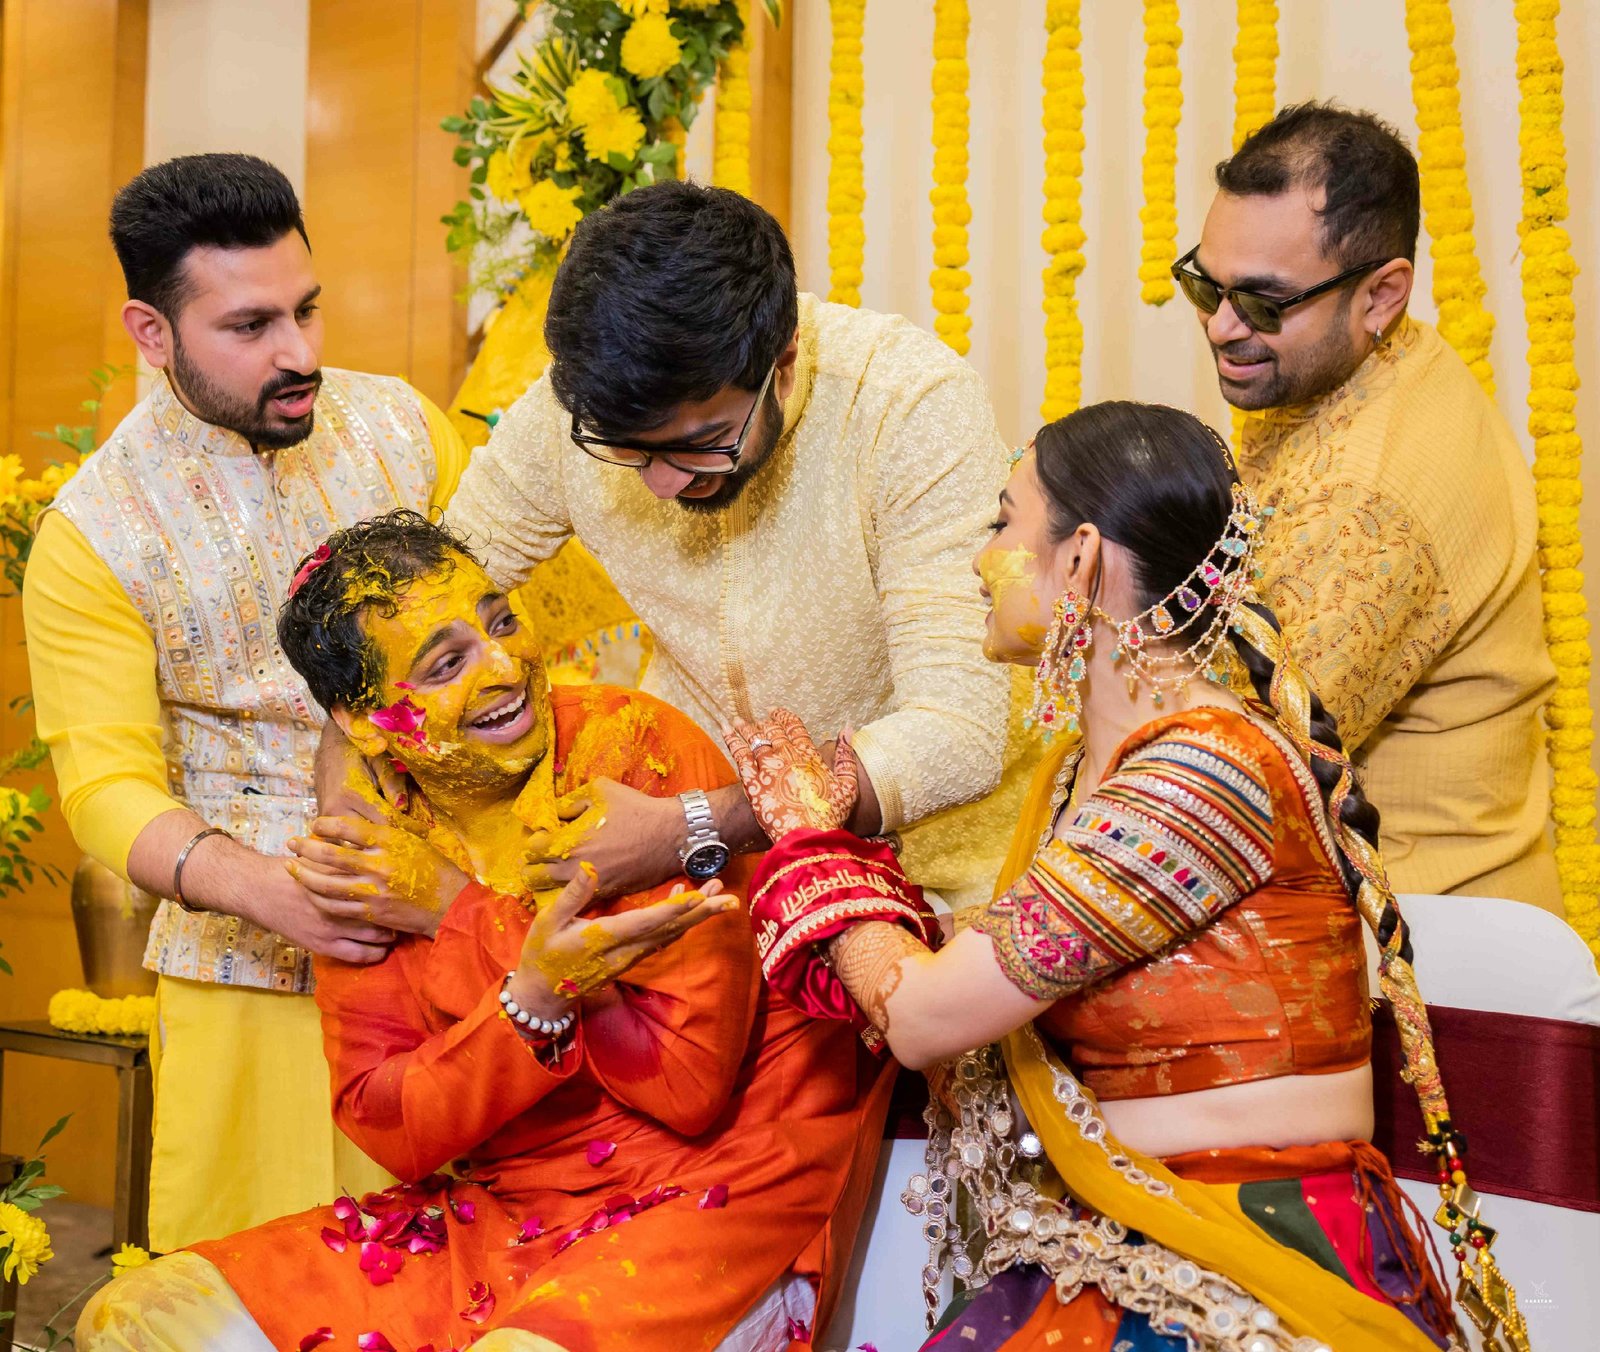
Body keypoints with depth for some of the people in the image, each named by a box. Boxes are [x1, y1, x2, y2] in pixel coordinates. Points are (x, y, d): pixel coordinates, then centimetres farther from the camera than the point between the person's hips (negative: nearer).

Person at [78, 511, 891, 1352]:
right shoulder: (362, 859, -1)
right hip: (504, 1206, 5)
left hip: (727, 1181, -4)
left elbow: (692, 1088, -18)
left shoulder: (639, 750, -15)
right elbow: (393, 1137, -6)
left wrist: (452, 916, -18)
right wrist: (535, 999, -26)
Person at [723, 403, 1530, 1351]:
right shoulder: (1086, 765, 9)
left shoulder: (1212, 769, -18)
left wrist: (813, 837, -1)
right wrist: (828, 828, 6)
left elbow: (925, 1016, -17)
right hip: (1110, 1258, 7)